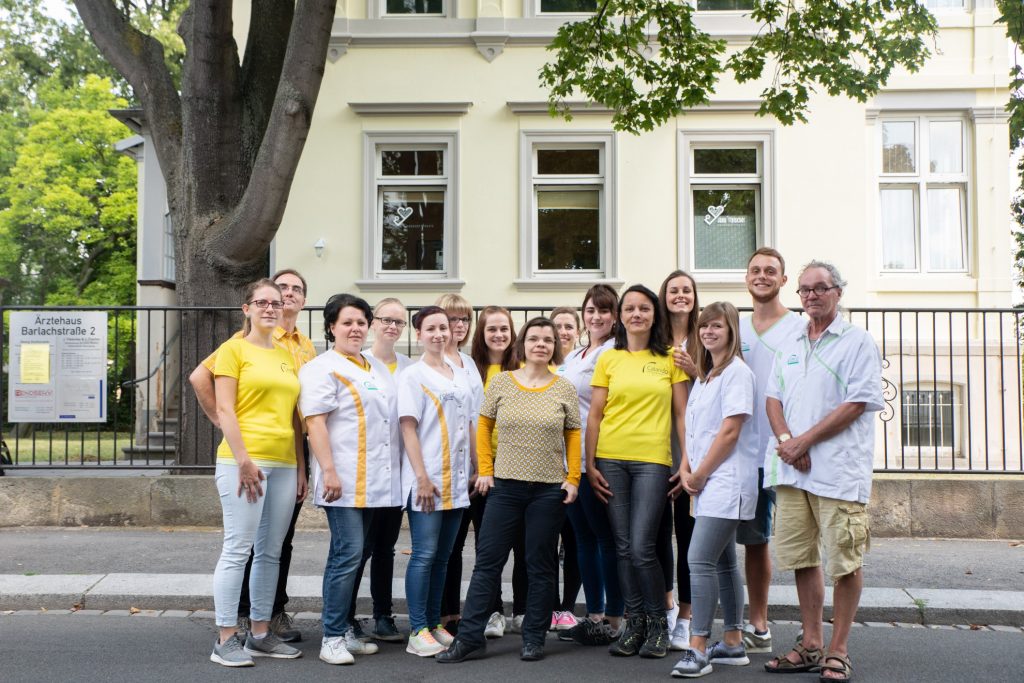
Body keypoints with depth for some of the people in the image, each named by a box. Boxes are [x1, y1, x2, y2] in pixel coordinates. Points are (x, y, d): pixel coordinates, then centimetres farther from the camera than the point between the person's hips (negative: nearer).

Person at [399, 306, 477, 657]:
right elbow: (408, 427, -10)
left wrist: (476, 468, 13)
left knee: (442, 557, 10)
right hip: (427, 480, -6)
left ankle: (434, 624, 19)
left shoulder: (460, 376, 15)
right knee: (424, 555, -5)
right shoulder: (413, 375, -4)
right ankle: (418, 632, 2)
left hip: (457, 480, 6)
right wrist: (422, 477, -16)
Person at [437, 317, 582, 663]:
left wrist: (573, 478, 0)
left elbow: (573, 436, 6)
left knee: (540, 566, 9)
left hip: (549, 489, 0)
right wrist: (485, 470, 2)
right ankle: (469, 636, 11)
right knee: (487, 561, 3)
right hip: (505, 486, 0)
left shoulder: (565, 389, 1)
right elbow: (484, 426, 7)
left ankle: (534, 638, 21)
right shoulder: (501, 382, 0)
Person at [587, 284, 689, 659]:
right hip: (611, 460, 2)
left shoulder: (670, 359, 5)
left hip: (652, 460, -2)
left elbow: (681, 414, 5)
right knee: (623, 547, 7)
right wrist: (590, 464, 1)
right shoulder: (608, 359, 8)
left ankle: (658, 623, 14)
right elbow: (595, 414, 7)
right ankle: (634, 623, 21)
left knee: (642, 548, -7)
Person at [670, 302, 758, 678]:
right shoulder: (705, 375, 17)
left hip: (726, 482, -9)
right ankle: (733, 643, 20)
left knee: (700, 560, -13)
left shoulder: (736, 371, -10)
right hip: (707, 482, 9)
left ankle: (698, 649, -9)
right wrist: (687, 470, 3)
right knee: (723, 562, 12)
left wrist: (700, 475, -11)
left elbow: (730, 431, -16)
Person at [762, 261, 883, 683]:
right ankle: (811, 645, 21)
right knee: (801, 558, 10)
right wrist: (785, 439, -6)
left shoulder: (858, 342, -2)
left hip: (838, 469, -6)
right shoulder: (788, 346, 17)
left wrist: (806, 440, -14)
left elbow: (858, 403, -11)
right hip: (791, 469, 6)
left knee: (844, 562, -1)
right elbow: (773, 399, 14)